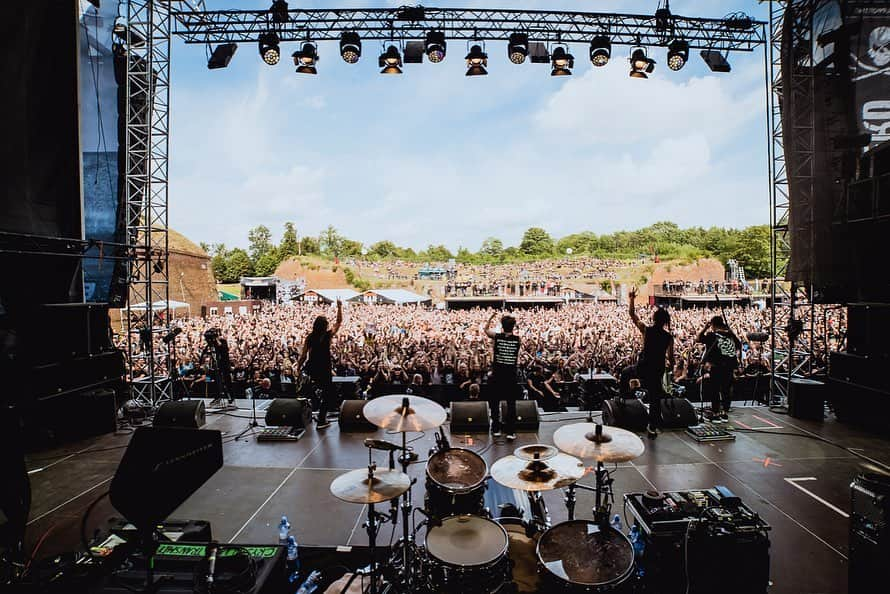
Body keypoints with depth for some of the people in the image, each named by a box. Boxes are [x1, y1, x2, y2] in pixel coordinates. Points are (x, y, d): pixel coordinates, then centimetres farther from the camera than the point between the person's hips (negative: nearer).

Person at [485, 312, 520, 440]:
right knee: (511, 404, 7)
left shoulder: (497, 337, -6)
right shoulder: (518, 339, -4)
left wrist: (492, 316, 17)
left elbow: (486, 329, 12)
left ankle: (496, 429, 19)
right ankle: (510, 431, 7)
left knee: (495, 403, 12)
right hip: (511, 376, 1)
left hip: (497, 376, 0)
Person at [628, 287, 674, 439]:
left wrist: (632, 299, 6)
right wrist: (672, 369, 18)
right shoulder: (669, 337, -4)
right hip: (658, 369, 2)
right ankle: (653, 427, 11)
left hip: (643, 367, -2)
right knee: (655, 397, 9)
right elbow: (671, 356, 0)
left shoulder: (646, 330, -9)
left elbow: (633, 315, 1)